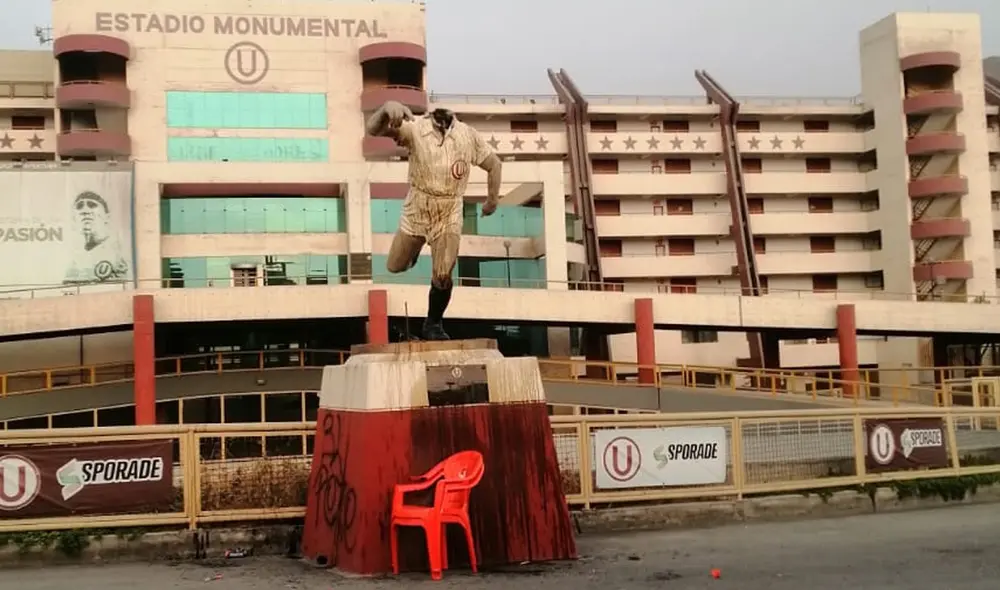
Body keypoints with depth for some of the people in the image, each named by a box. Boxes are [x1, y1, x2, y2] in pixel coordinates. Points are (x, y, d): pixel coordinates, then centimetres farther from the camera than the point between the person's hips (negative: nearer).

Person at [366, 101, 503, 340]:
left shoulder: (468, 135, -12)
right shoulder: (414, 128, -18)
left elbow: (494, 164, 4)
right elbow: (374, 129, -35)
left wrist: (492, 200, 7)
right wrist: (387, 108, -57)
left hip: (449, 217, 0)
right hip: (415, 213, 1)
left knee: (443, 277, -10)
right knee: (395, 267, 15)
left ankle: (433, 324, 17)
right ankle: (416, 244, 51)